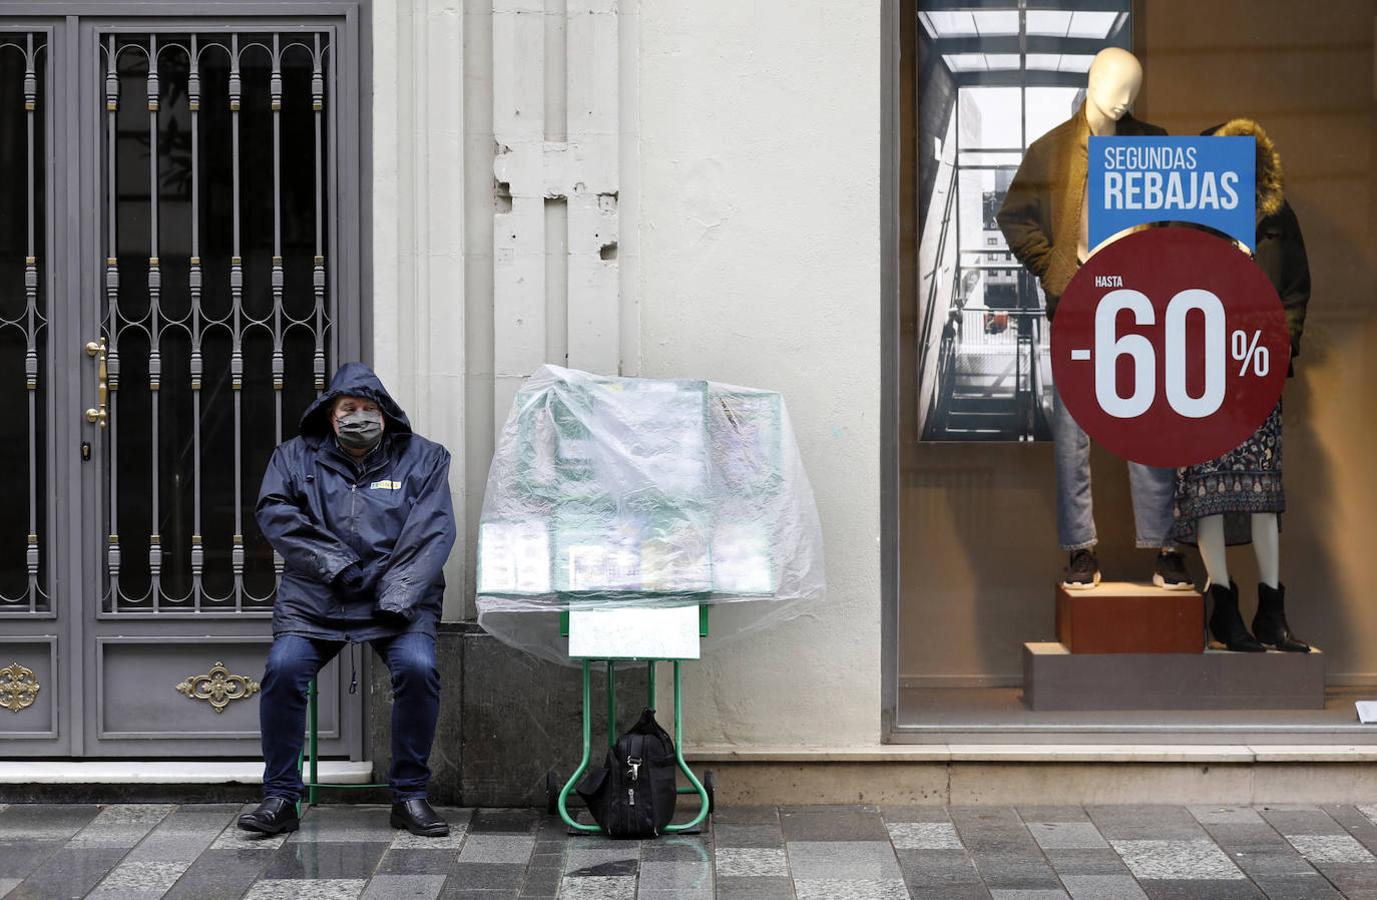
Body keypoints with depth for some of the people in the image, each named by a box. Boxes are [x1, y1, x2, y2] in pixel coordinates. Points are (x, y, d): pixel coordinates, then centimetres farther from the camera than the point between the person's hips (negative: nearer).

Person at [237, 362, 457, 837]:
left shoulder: (422, 458, 9)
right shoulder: (296, 457, 13)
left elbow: (433, 532, -1)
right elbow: (275, 514, -1)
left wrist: (397, 596, -15)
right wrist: (336, 566, -12)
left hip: (397, 598, -1)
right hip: (314, 597, 1)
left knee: (418, 667, -27)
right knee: (283, 667, -24)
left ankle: (409, 795, -10)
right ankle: (280, 797, -10)